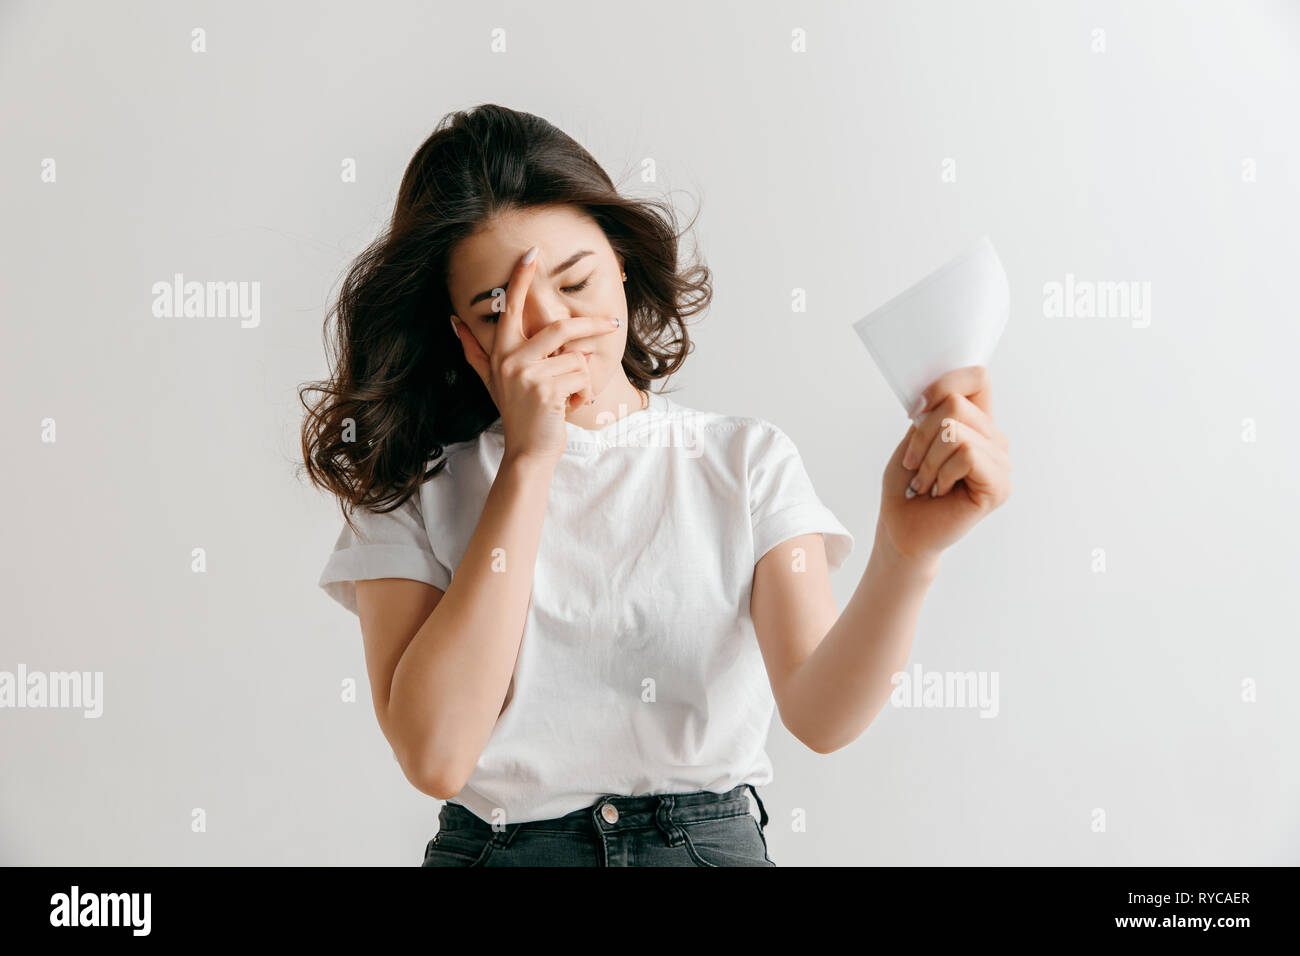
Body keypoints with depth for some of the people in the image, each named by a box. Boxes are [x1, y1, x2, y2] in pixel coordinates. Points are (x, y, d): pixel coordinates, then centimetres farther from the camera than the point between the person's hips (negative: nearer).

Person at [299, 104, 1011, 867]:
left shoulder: (747, 462, 3)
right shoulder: (414, 487, 1)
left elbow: (820, 713, -10)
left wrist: (908, 553, -28)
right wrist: (528, 460, -11)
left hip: (713, 840, 0)